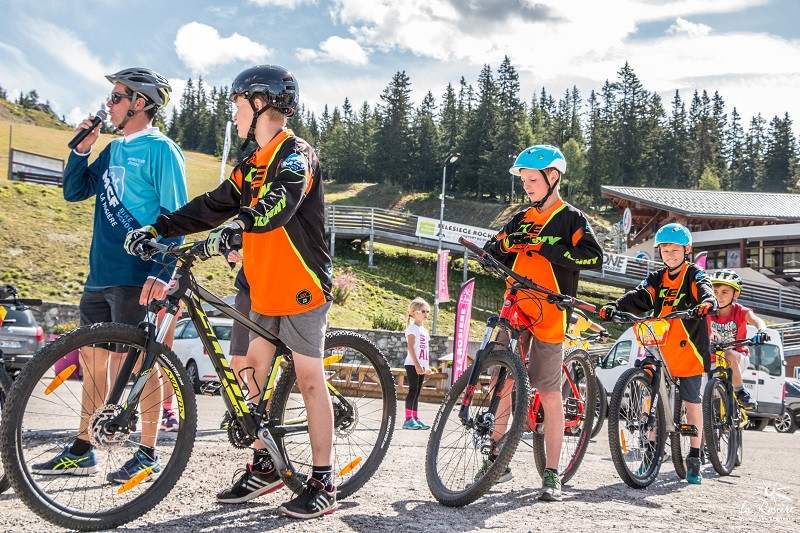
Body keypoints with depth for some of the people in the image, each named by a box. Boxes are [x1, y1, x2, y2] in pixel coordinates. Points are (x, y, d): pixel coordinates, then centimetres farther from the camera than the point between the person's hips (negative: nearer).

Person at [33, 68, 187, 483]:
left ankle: (148, 454, 8)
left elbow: (175, 216, -12)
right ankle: (81, 452, 21)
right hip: (100, 274, 8)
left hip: (137, 277, -8)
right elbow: (74, 191, 19)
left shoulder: (160, 150, -7)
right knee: (92, 357, 12)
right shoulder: (113, 149, 17)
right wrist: (82, 148, 6)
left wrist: (163, 272, -21)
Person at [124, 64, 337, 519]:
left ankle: (323, 484, 2)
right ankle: (264, 468, 22)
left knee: (309, 379, -5)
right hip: (264, 287, 9)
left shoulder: (296, 154, -12)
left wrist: (237, 226, -48)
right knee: (257, 372, 10)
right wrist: (157, 229, 3)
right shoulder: (253, 164, 16)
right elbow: (213, 205, 13)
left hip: (300, 286, -9)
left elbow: (279, 203, -31)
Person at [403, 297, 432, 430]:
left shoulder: (424, 330, 19)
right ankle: (408, 419, -11)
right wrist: (417, 364, -22)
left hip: (421, 365, 8)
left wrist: (427, 367, 19)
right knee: (413, 390, -11)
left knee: (417, 392, 9)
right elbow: (410, 347, -15)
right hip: (412, 365, -8)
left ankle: (415, 418, 11)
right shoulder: (412, 328, -6)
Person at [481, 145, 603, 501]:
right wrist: (508, 242, -9)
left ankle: (551, 475, 6)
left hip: (548, 315, -5)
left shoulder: (571, 219, 1)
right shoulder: (521, 220, 17)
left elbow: (593, 257, -15)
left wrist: (546, 248, -19)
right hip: (514, 311, 5)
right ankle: (497, 460, 14)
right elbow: (490, 254, 13)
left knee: (549, 394, -1)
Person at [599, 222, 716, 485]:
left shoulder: (694, 275, 0)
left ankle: (694, 457, 14)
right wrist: (614, 307, -24)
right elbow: (638, 297, -4)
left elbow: (705, 289, -22)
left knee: (692, 403, 3)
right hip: (661, 351, 3)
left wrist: (708, 301, -46)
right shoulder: (656, 280, 11)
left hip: (689, 351, -3)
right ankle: (652, 452, 16)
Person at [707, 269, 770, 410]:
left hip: (739, 358, -3)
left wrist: (762, 331, -51)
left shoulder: (740, 311, -11)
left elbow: (758, 321, -28)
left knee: (729, 354, -36)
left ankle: (741, 392, -23)